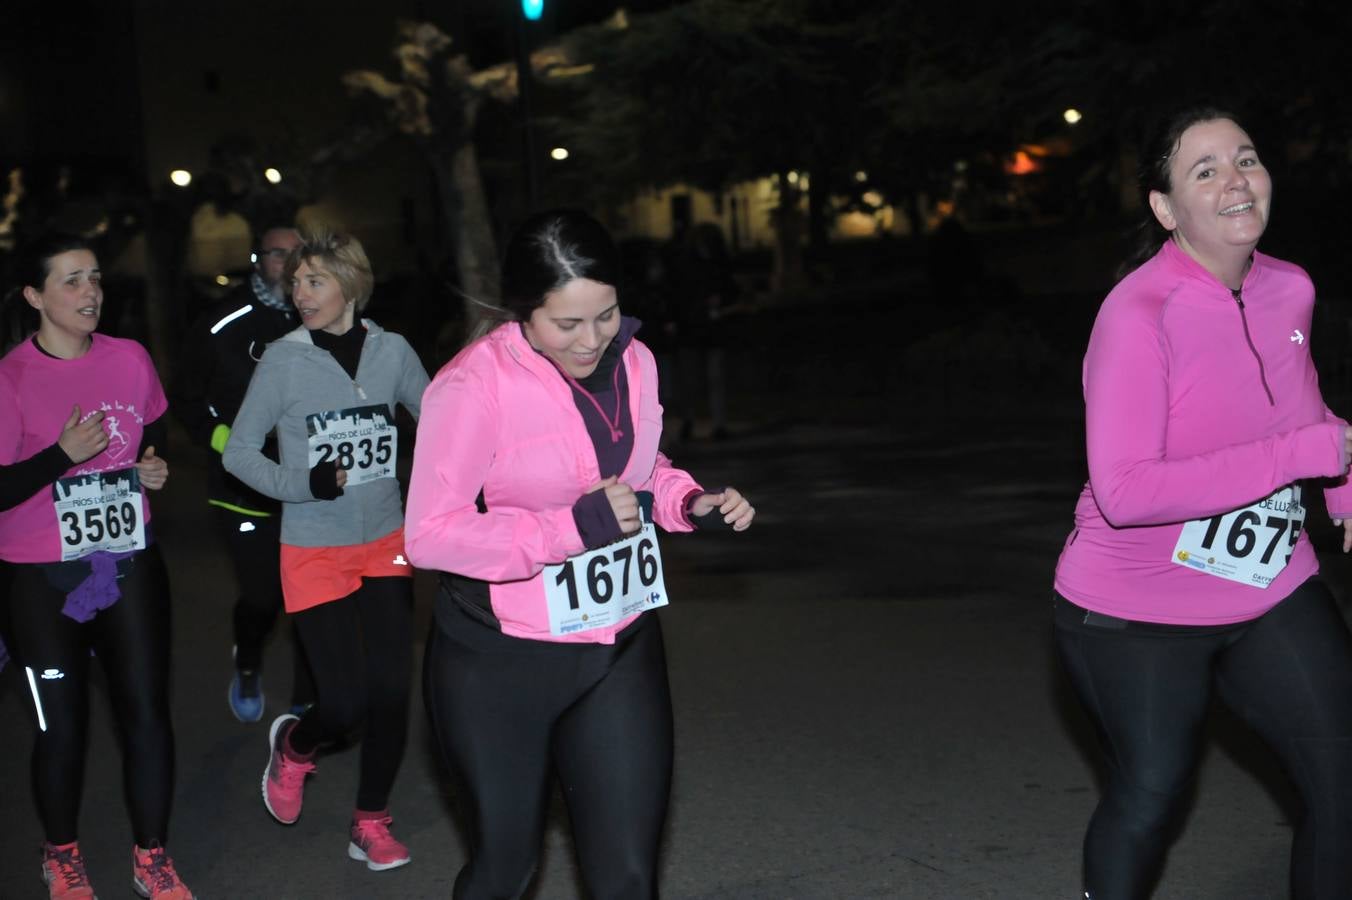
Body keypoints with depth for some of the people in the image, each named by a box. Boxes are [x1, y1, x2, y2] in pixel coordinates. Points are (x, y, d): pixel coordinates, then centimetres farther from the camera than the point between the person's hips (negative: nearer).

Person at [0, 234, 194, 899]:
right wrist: (63, 454, -27)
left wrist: (155, 468, -2)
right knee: (62, 727, 5)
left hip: (130, 565, 3)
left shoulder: (130, 359, -1)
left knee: (146, 713, 3)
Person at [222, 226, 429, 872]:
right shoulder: (283, 359, -10)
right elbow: (239, 451, -4)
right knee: (344, 703, -6)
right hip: (315, 552, -3)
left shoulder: (392, 352, -3)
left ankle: (371, 825, 23)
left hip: (387, 545, 3)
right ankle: (293, 744, 30)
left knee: (391, 691, 3)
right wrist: (304, 485, -17)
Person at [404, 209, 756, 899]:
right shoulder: (474, 385, -18)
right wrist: (574, 527, -27)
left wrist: (693, 502, -3)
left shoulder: (631, 360, 0)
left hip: (622, 652, 5)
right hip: (501, 663, -4)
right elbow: (429, 534, -20)